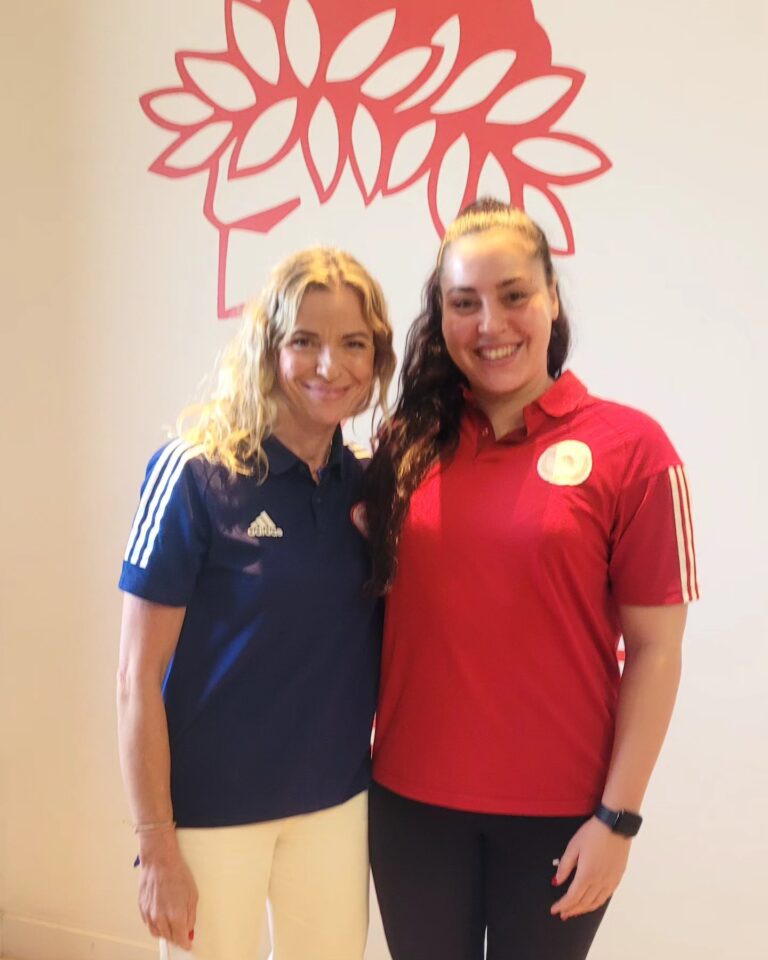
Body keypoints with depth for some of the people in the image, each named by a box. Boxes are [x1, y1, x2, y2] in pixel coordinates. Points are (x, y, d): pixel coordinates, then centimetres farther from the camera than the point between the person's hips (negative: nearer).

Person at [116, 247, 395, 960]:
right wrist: (156, 847, -13)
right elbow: (137, 677, -13)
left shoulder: (367, 484, 0)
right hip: (209, 808, -4)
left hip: (337, 804, 4)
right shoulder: (194, 473, -14)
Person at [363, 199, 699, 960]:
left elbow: (655, 649, -8)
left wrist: (618, 816, -8)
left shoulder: (629, 447, -9)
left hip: (557, 810, -3)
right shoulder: (409, 444, 1)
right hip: (412, 798, 3)